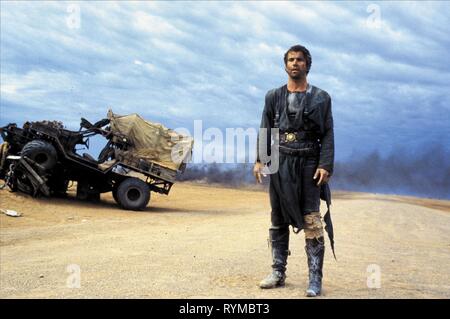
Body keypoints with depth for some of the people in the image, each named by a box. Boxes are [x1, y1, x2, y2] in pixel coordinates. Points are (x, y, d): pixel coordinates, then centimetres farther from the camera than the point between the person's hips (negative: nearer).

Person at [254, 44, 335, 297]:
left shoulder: (320, 97, 5)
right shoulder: (274, 97, 11)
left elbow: (327, 134, 0)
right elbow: (265, 131, 10)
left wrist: (325, 165, -11)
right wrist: (260, 160, -2)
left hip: (309, 164, -3)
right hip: (280, 164, 3)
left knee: (312, 223, -7)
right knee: (278, 221, 7)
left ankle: (315, 280, -4)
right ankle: (278, 273, 15)